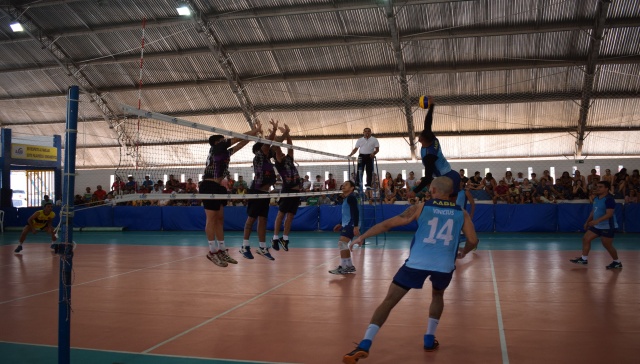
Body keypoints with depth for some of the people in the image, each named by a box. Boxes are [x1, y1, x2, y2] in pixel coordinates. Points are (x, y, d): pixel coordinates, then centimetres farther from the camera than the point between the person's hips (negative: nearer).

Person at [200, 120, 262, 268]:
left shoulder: (225, 153, 18)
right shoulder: (214, 148, -4)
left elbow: (239, 144, 20)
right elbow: (236, 139, -5)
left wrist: (254, 133, 14)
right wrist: (253, 131, 1)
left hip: (219, 187, 9)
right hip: (209, 186, -9)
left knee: (220, 219, 8)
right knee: (211, 219, -7)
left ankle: (222, 250, 12)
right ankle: (213, 251, -4)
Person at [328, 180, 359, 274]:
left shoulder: (351, 197, -11)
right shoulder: (345, 198, 19)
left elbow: (355, 212, -20)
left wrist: (356, 226, -28)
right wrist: (340, 224, 28)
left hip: (351, 225, -11)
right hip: (346, 224, 11)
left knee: (342, 243, -16)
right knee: (343, 244, 13)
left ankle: (344, 267, -12)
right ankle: (349, 266, 20)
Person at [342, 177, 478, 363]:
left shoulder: (420, 207, 7)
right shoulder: (461, 213, 12)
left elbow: (388, 224, 6)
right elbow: (473, 240, 12)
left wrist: (361, 237, 13)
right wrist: (462, 253, 35)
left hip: (417, 262, -2)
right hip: (444, 264, 2)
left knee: (388, 301, 3)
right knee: (437, 295, 34)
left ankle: (364, 345, -6)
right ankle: (429, 339, 30)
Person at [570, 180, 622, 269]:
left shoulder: (609, 199, -19)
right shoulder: (596, 198, 8)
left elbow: (609, 214, -28)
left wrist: (597, 221, -37)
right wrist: (587, 222, 22)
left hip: (607, 227, -9)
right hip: (597, 226, 9)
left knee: (607, 245, -1)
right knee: (586, 239, 5)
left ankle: (617, 262, 19)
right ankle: (584, 259, 13)